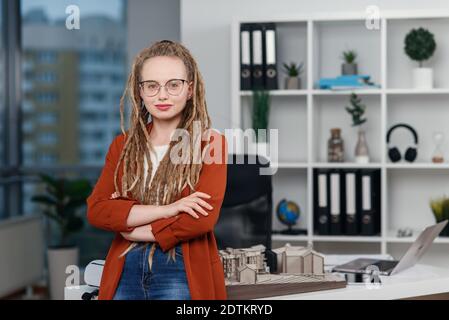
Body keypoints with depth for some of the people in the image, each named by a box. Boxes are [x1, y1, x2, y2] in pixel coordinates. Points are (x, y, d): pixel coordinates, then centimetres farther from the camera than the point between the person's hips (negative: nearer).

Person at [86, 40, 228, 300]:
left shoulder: (210, 142, -3)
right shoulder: (122, 145, 9)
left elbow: (203, 218, -14)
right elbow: (96, 210, -4)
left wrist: (130, 227, -7)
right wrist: (166, 210, -16)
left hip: (183, 272, -4)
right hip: (126, 271, 4)